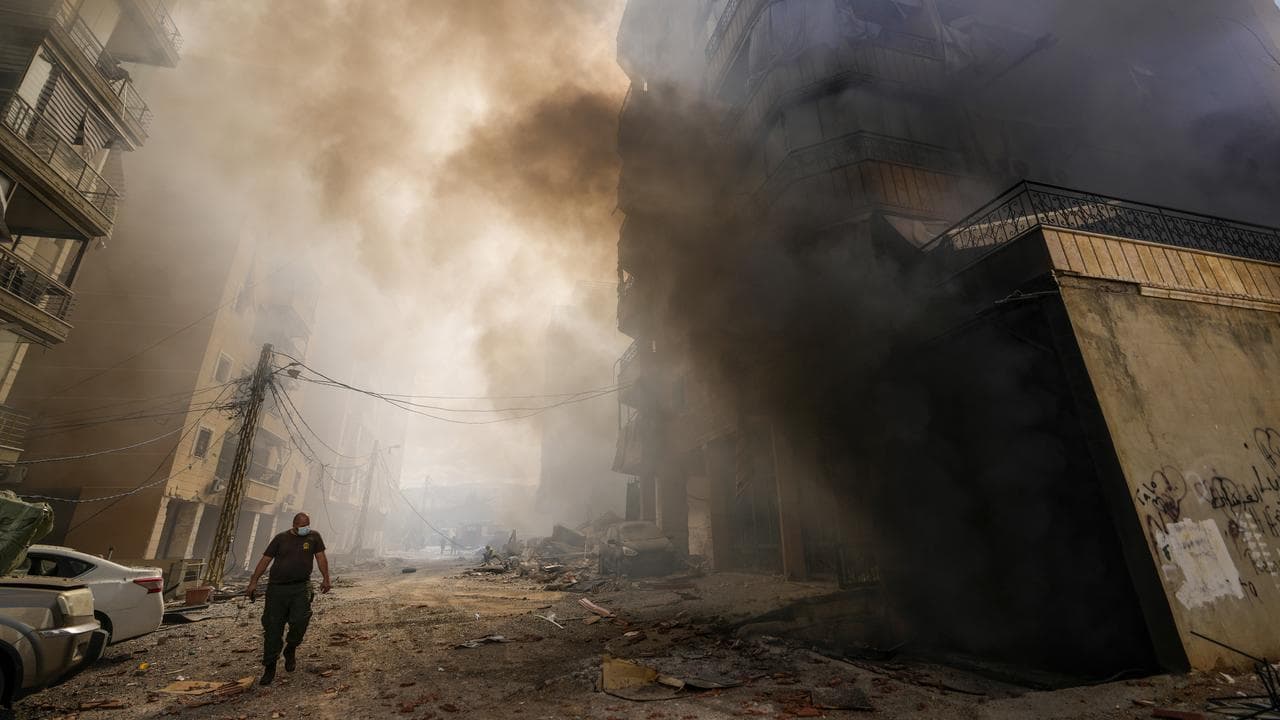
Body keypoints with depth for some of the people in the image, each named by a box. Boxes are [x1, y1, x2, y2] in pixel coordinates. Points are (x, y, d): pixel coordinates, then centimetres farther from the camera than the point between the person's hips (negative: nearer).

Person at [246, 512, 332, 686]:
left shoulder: (314, 537, 6)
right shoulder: (281, 538, 6)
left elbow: (321, 557, 4)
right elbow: (265, 560, 6)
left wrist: (326, 579, -5)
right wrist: (253, 582, -2)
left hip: (301, 588, -1)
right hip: (277, 588, 1)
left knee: (300, 620, -16)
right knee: (272, 627, 1)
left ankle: (291, 651, 15)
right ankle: (269, 667, 15)